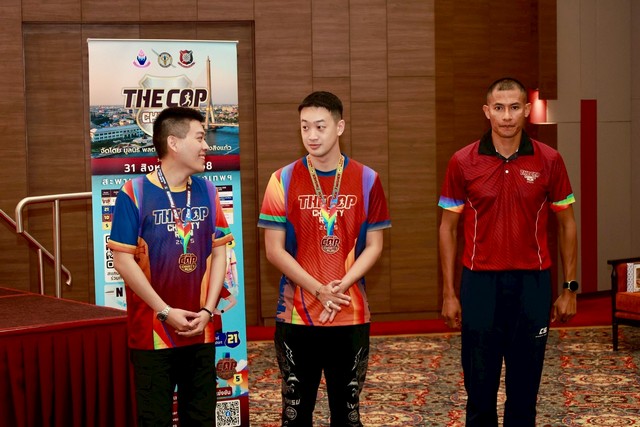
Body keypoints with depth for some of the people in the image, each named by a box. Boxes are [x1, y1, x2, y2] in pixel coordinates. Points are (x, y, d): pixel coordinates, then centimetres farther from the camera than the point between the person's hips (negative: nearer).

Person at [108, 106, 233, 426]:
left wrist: (208, 310, -4)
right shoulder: (134, 193, -9)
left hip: (201, 330, 4)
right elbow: (124, 260, -11)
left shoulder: (207, 191, 6)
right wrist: (166, 312, -12)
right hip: (153, 331, -4)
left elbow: (218, 253, 7)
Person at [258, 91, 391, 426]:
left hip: (351, 316, 1)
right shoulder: (283, 180, -1)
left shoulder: (366, 180, 2)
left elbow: (373, 245, 3)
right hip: (296, 316, -1)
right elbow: (274, 250, -3)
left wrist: (342, 286, -13)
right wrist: (318, 290, -13)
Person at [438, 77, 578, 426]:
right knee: (480, 387, 5)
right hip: (480, 283, 0)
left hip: (532, 283, 1)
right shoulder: (462, 162, -2)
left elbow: (566, 225, 6)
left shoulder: (549, 160, -1)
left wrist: (569, 288, 4)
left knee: (525, 386, 8)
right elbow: (448, 227, 4)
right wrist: (448, 293, 0)